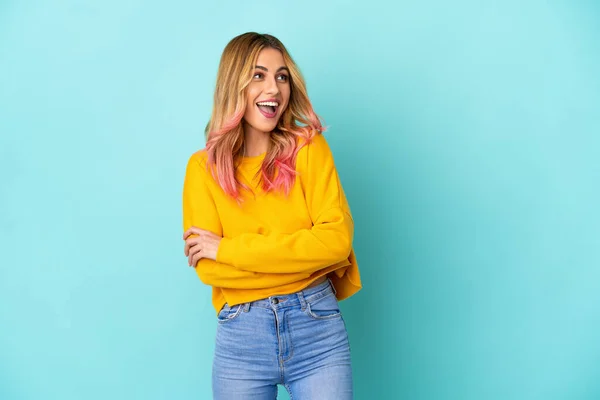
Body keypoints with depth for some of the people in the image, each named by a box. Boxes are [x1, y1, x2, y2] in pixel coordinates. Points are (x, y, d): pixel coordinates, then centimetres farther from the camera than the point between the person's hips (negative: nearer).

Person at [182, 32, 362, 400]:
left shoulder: (309, 147, 0)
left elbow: (335, 238, -11)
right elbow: (208, 268, -7)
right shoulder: (203, 167, 1)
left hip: (317, 326, 0)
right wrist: (303, 257, -14)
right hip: (241, 335, 1)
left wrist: (229, 249, -13)